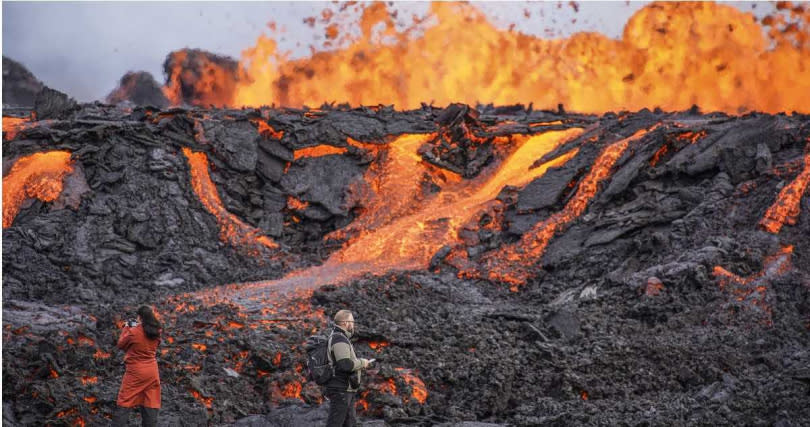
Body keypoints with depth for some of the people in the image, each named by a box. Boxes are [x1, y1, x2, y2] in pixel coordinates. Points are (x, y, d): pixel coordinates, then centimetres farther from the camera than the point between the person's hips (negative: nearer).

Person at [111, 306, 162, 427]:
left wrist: (126, 328, 14)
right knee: (151, 405, 6)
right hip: (152, 372, 5)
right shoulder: (156, 333, 1)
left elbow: (121, 344, 2)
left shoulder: (133, 332, -14)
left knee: (124, 404, -1)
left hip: (136, 372, -4)